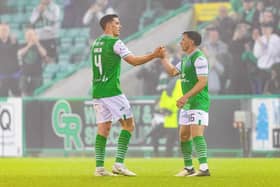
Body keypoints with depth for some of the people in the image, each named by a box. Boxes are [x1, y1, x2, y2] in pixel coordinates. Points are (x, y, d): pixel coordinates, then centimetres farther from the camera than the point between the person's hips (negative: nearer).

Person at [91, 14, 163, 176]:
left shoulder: (96, 43, 15)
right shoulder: (114, 42, -9)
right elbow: (134, 61, -15)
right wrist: (154, 55, -8)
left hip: (97, 90, 8)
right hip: (111, 90, -8)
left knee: (103, 128, 8)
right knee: (129, 125, -1)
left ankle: (99, 167, 2)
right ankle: (119, 164, -9)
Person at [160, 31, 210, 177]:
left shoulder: (199, 58, -15)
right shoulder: (185, 58, 16)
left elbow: (203, 82, -21)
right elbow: (172, 72, 23)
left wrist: (186, 96, -26)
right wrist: (164, 58, 18)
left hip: (199, 103, -10)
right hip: (187, 104, 10)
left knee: (196, 134, -18)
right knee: (184, 135, 12)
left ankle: (204, 168, -24)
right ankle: (188, 168, 21)